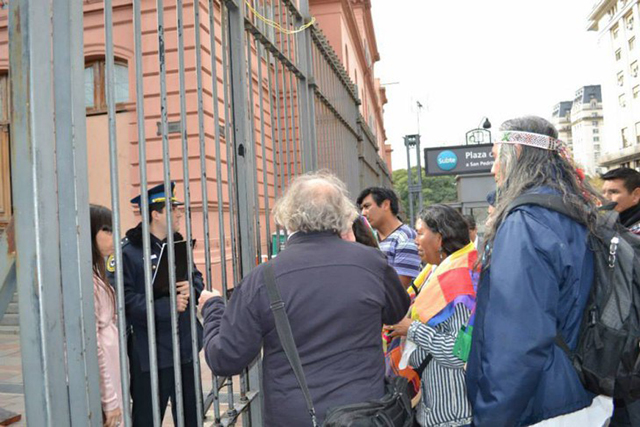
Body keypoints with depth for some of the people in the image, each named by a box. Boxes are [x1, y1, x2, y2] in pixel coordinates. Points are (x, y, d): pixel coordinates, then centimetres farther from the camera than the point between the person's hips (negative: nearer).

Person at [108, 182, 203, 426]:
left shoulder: (178, 244, 10)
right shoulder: (127, 251, -14)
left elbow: (196, 276, 14)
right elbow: (125, 299, -21)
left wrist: (191, 288, -9)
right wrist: (167, 306, -26)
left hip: (185, 345, 7)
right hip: (150, 352, -6)